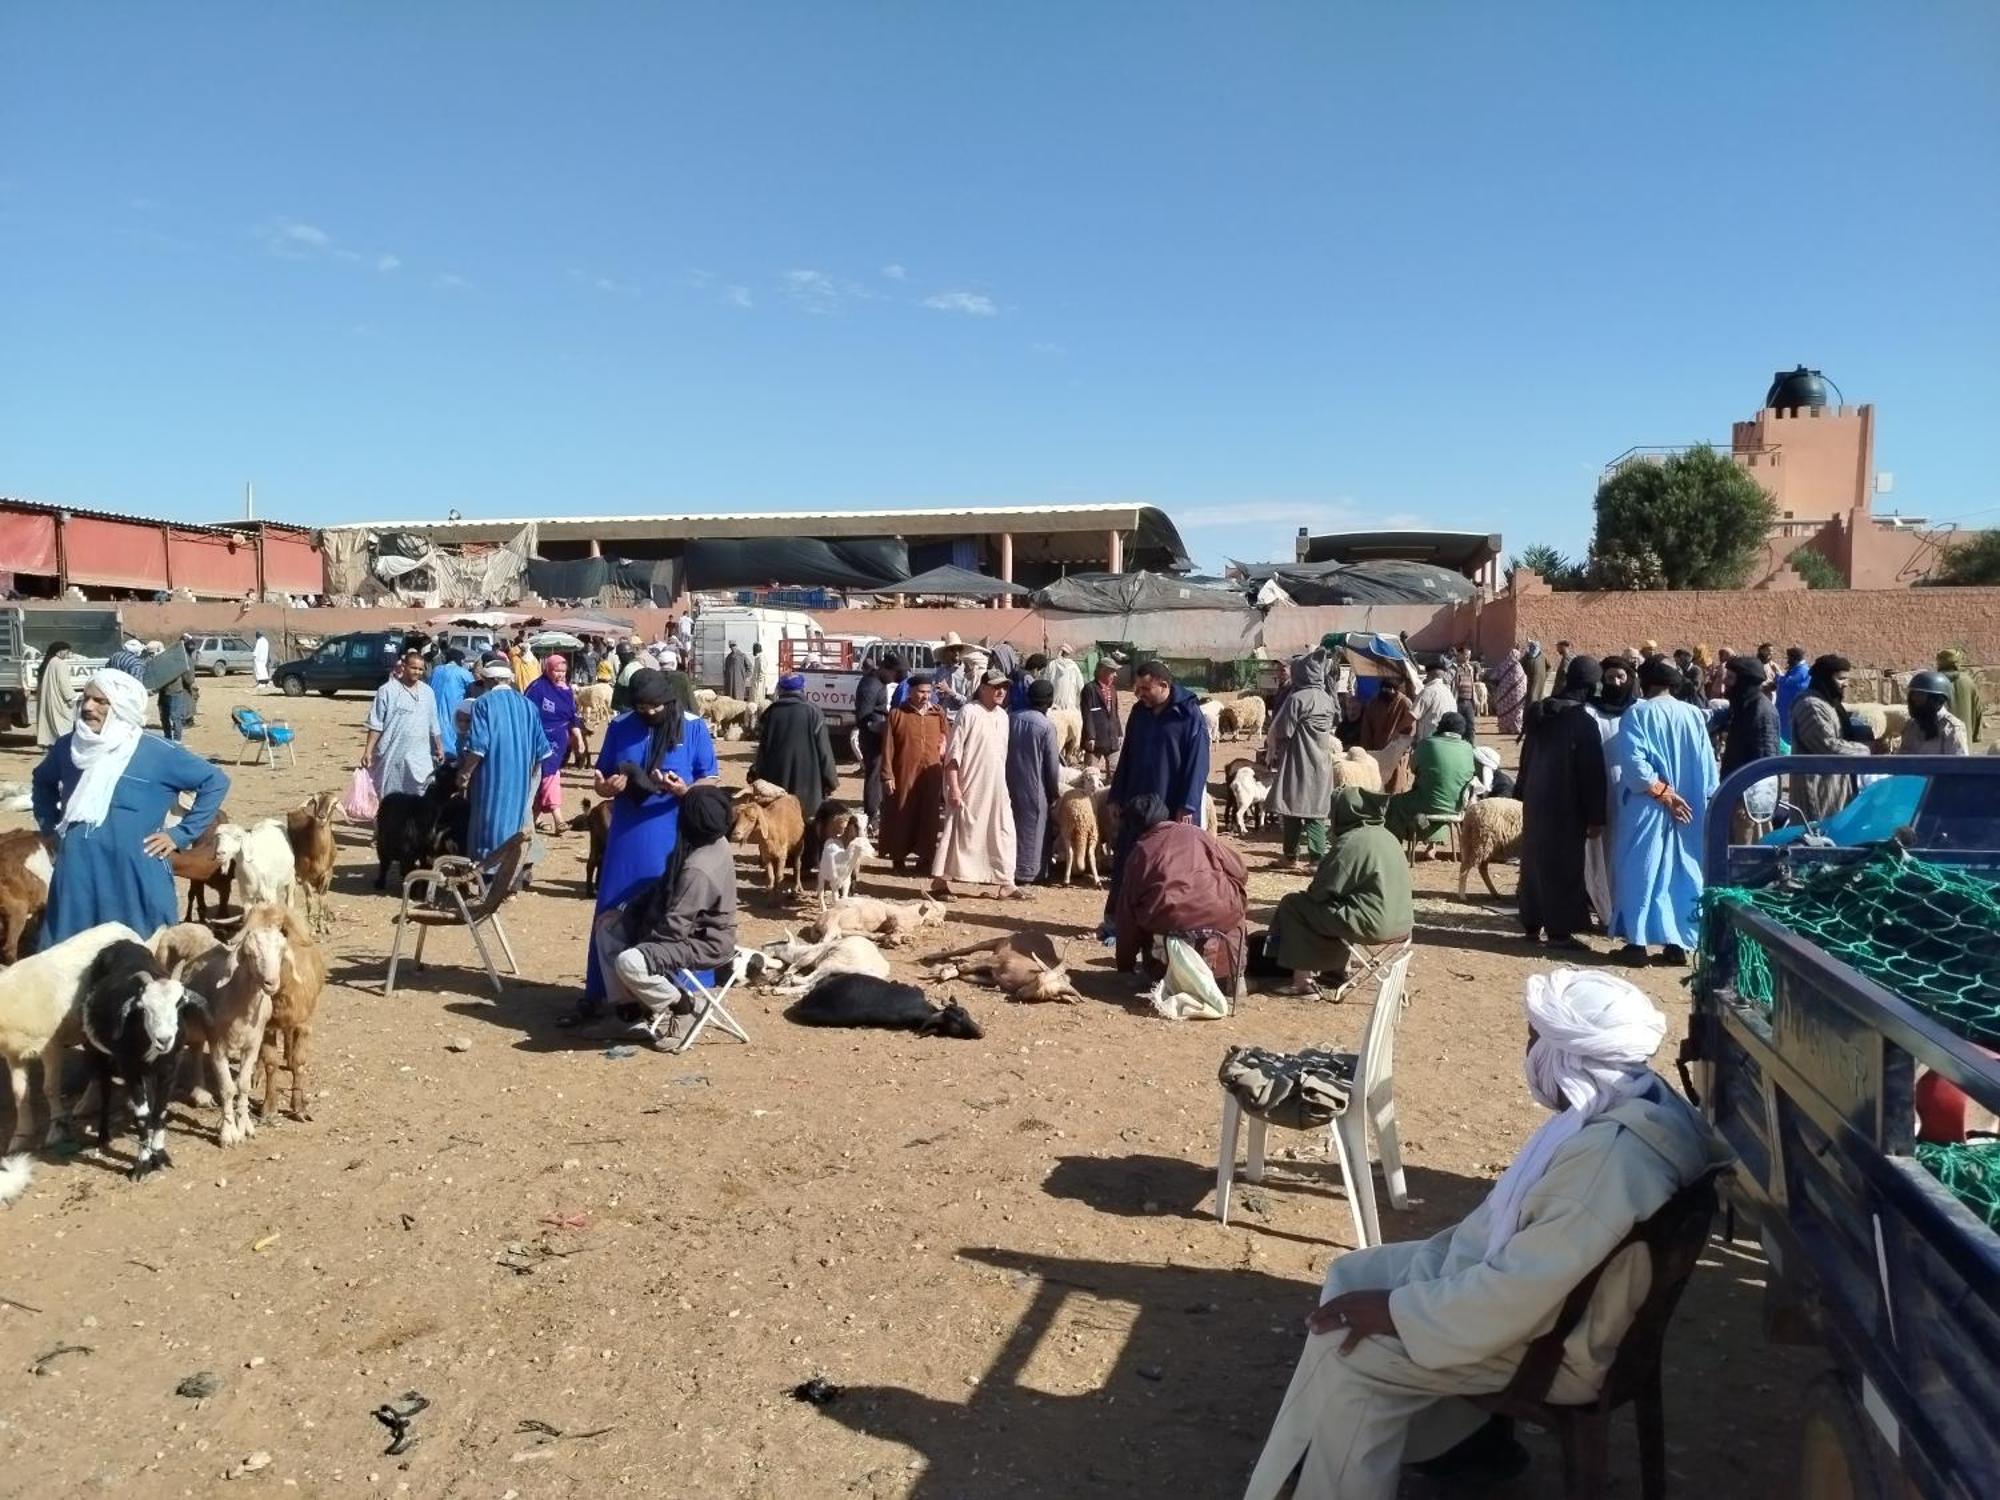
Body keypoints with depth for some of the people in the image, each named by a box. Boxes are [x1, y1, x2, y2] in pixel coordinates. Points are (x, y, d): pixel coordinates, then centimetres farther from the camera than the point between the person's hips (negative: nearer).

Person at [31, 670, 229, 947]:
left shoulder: (157, 754, -8)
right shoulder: (68, 747, 5)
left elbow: (215, 782, -4)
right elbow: (42, 780, 27)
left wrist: (180, 834, -5)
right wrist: (49, 824, 15)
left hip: (135, 882, -4)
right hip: (76, 877, 4)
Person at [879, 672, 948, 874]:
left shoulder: (938, 714, 5)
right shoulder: (897, 714, -3)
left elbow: (945, 742, 14)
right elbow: (888, 748, -3)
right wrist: (888, 775, -8)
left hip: (931, 776, 2)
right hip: (904, 775, -2)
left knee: (928, 818, 8)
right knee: (902, 817, 6)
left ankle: (925, 857, 19)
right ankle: (898, 858, 17)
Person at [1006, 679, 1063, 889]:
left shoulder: (1011, 719, -1)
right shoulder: (1046, 727, -15)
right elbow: (1052, 765, -10)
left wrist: (1005, 782, 16)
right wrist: (1055, 792, 3)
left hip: (1011, 783, 5)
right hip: (1034, 787, -5)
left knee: (1011, 826, 15)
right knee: (1031, 828, 6)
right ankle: (1025, 873, 9)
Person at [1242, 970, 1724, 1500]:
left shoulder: (1606, 1158, -34)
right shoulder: (1628, 1098, -3)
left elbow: (1516, 1295, -30)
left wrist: (1395, 1310, -20)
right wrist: (1447, 1249, 9)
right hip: (1536, 1286, 10)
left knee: (1351, 1352, -14)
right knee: (1352, 1275, 11)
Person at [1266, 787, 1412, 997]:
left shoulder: (1350, 842, -15)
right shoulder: (1387, 837, 9)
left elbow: (1321, 891, -10)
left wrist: (1309, 891, 12)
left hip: (1372, 925, -9)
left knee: (1292, 904, 5)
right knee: (1335, 905, 32)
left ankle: (1303, 978, 6)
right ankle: (1337, 968, 34)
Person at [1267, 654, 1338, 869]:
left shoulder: (1297, 698, -16)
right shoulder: (1328, 699, 4)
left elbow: (1279, 731, -13)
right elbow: (1333, 728, 12)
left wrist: (1271, 749, 5)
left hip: (1298, 762, -6)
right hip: (1322, 763, 6)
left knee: (1292, 810, 5)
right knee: (1316, 811, 8)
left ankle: (1292, 855, 9)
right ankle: (1318, 857, 3)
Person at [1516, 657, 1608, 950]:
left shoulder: (1540, 715, 4)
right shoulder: (1583, 722, -16)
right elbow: (1593, 773, -16)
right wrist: (1596, 817, -12)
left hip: (1535, 802, 7)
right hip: (1566, 807, -7)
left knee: (1534, 860, 13)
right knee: (1563, 865, 1)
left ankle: (1532, 923, 21)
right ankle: (1560, 930, 5)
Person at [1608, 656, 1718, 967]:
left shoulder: (1638, 713, -7)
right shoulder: (1695, 715, 5)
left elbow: (1633, 760, -18)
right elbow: (1708, 765, 4)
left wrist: (1662, 791, -13)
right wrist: (1707, 803, 8)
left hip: (1646, 808, -4)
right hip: (1688, 810, 4)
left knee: (1640, 871, 2)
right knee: (1681, 872, 11)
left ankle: (1638, 941, 3)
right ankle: (1677, 942, 12)